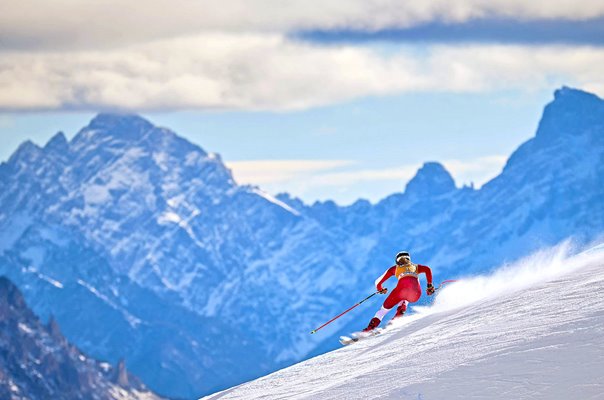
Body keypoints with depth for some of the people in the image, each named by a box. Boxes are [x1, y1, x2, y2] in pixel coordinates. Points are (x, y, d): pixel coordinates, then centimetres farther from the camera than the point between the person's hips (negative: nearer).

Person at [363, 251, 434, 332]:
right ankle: (401, 310, 10)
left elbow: (378, 282, 30)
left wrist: (380, 289, 51)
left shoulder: (395, 268, 30)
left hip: (402, 288, -2)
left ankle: (371, 326, 6)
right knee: (404, 299, 38)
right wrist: (430, 285, 20)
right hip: (416, 294, 2)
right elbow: (427, 269, 14)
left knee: (386, 307, 19)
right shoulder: (415, 267, 34)